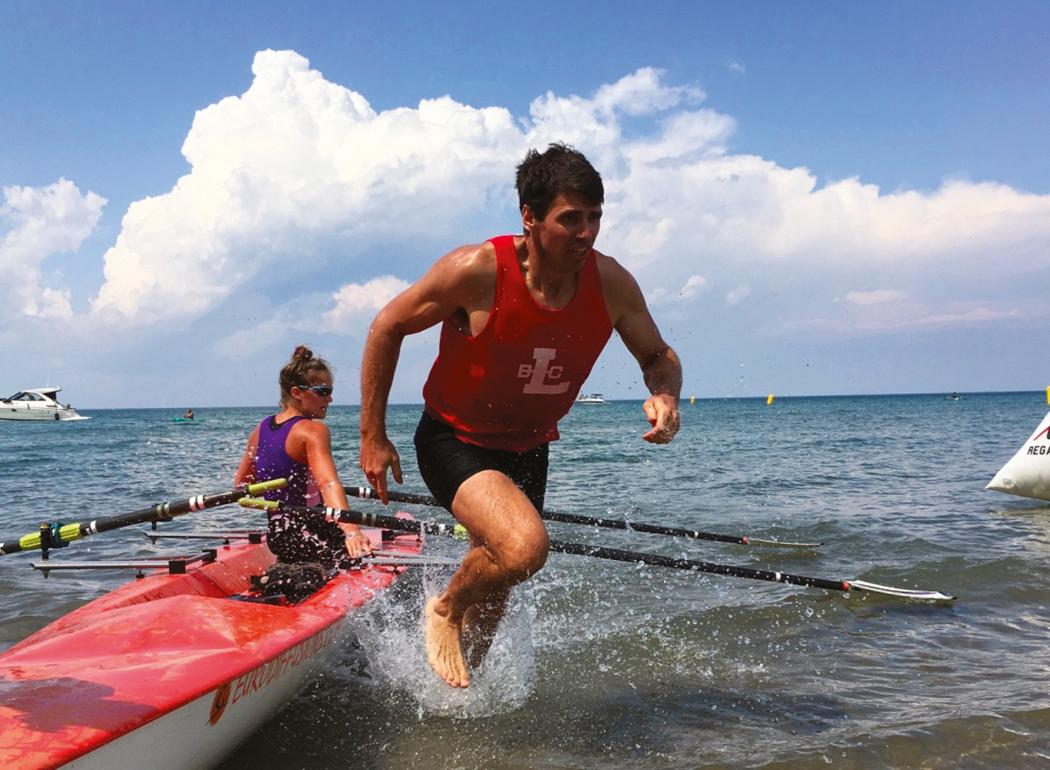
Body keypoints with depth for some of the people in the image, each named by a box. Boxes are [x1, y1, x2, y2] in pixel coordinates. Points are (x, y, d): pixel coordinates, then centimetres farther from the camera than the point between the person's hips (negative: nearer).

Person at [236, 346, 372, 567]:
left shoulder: (261, 429, 9)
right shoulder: (313, 430, -14)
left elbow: (241, 484, 18)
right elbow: (328, 482, -30)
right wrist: (351, 530, -43)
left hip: (275, 535, 9)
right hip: (307, 536, -9)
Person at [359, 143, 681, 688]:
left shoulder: (611, 284, -15)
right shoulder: (478, 271, -26)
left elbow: (658, 356, 2)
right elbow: (387, 327, -14)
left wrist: (664, 397, -23)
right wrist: (373, 436, -12)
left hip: (527, 451, 5)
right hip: (454, 440, -5)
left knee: (494, 591, 19)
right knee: (525, 547, -31)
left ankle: (455, 695, 48)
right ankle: (445, 610, 3)